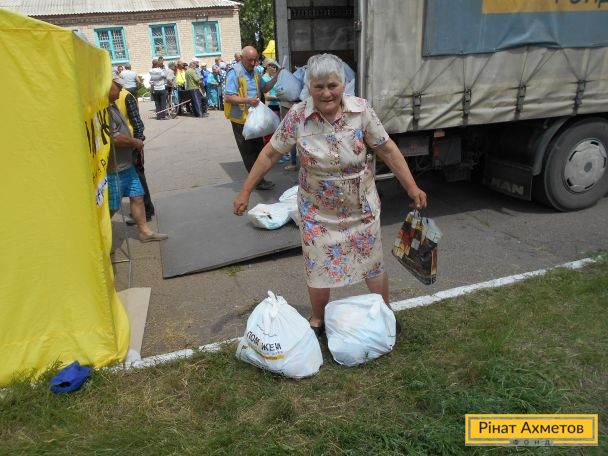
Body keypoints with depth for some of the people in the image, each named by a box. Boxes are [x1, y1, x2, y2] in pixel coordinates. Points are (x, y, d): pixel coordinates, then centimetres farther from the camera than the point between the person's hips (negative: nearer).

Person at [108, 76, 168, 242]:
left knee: (137, 196, 15)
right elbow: (115, 138, -28)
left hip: (126, 164, 10)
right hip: (113, 168, -10)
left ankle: (144, 231, 28)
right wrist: (135, 142, -12)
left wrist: (135, 143, 7)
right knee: (111, 207, 3)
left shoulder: (112, 104, 11)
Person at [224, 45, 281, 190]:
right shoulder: (234, 73, -15)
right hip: (241, 119, -8)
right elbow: (228, 97, -21)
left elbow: (265, 87, 20)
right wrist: (247, 100, -32)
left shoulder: (254, 72, 10)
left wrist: (277, 77, 6)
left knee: (259, 150, 14)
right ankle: (258, 181, 12)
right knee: (249, 152, 3)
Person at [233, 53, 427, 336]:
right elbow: (270, 154, -5)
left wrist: (412, 187, -6)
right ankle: (317, 321, 37)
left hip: (361, 208, 1)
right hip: (317, 212, 0)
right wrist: (246, 191, -3)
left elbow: (387, 150, -5)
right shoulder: (297, 116, -13)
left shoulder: (361, 110, -13)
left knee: (373, 264, 15)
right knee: (318, 268, 11)